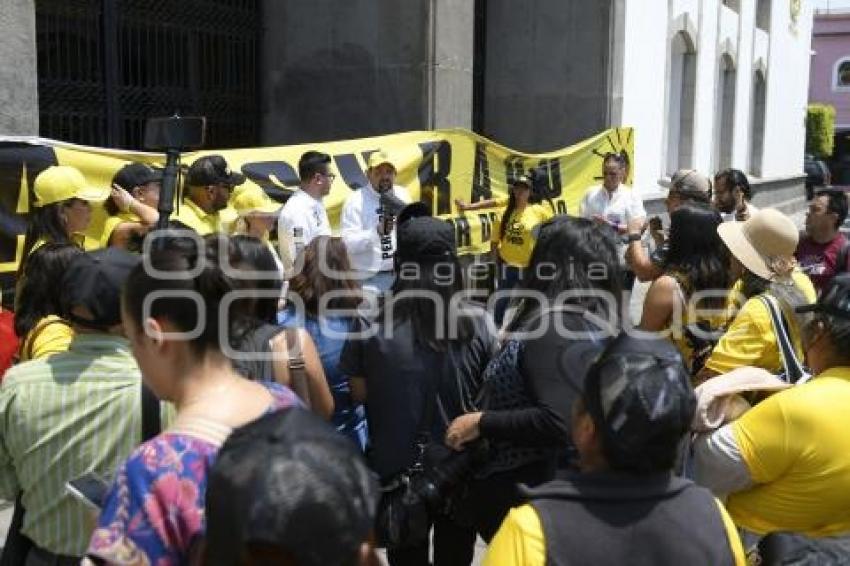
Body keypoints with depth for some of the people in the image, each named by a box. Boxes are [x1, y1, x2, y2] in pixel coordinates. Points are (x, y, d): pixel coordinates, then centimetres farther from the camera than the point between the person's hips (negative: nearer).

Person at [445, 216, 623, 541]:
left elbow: (557, 422, -34)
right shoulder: (591, 321, 3)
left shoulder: (551, 327, -25)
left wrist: (480, 423, -23)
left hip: (528, 491, -9)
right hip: (561, 482, 9)